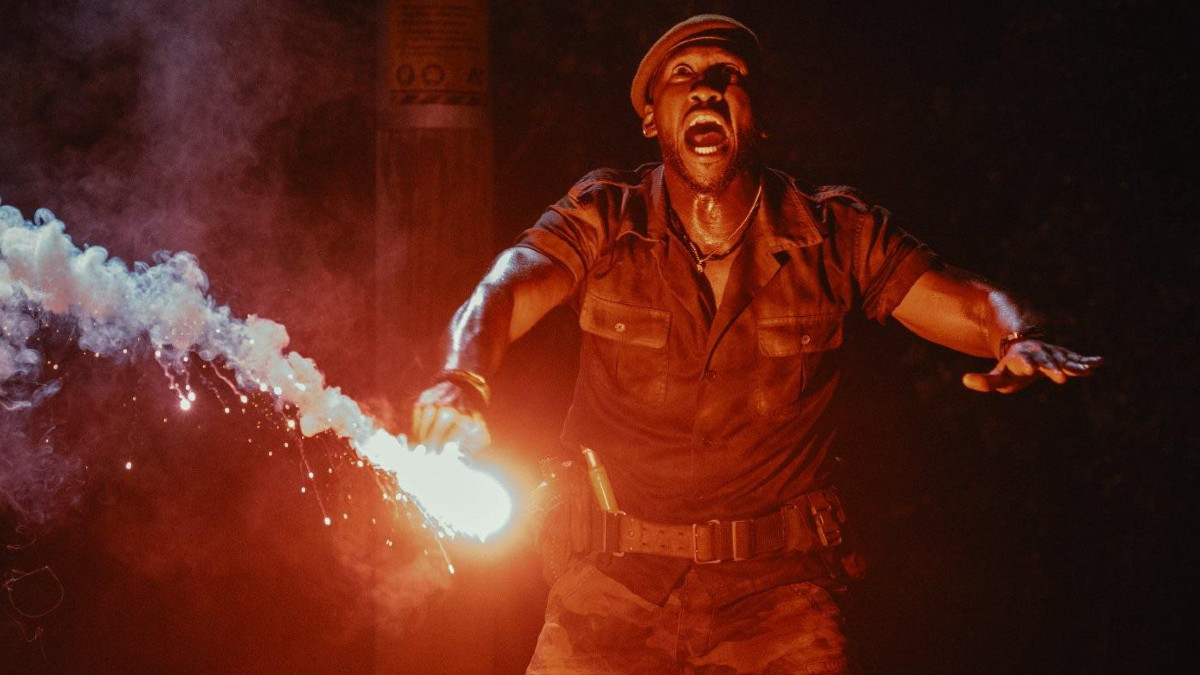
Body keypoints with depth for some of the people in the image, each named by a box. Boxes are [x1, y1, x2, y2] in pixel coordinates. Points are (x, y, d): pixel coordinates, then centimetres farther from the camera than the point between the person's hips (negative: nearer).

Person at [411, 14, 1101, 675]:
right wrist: (463, 379, -40)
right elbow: (505, 289, -18)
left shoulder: (832, 233, 2)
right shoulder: (604, 220, 0)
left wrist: (1021, 341, -30)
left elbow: (971, 302, -5)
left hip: (777, 586, 0)